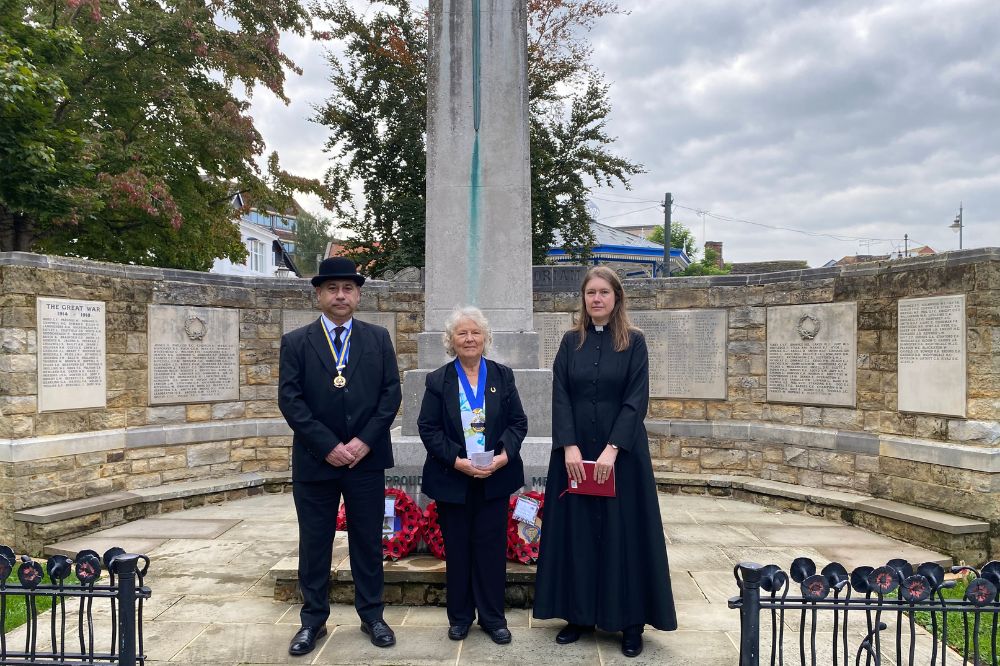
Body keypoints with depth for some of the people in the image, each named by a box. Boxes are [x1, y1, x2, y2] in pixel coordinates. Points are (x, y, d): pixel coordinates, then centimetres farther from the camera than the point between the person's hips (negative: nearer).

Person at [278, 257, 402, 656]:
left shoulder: (378, 338, 5)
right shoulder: (296, 342, 1)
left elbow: (391, 392, 0)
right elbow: (289, 399, -6)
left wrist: (365, 440, -10)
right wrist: (327, 446, -13)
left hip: (367, 458, 1)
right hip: (315, 460, -1)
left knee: (368, 541, 10)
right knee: (314, 544, 9)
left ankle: (371, 615, 25)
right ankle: (313, 620, 25)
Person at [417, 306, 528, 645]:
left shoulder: (503, 376, 4)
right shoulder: (438, 380, 0)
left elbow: (518, 422, 3)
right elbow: (428, 428, -4)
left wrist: (505, 455, -14)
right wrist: (456, 460, -15)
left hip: (495, 478, 1)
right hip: (452, 480, 0)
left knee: (491, 547, 6)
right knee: (457, 549, 9)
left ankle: (492, 617, 21)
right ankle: (459, 616, 25)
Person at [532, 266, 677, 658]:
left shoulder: (634, 342, -1)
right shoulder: (570, 342, 6)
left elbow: (637, 399, -9)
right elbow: (560, 397, 0)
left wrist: (612, 449, -18)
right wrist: (569, 446, -13)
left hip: (621, 451, -2)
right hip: (574, 451, 3)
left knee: (624, 532, 3)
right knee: (577, 532, 7)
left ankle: (631, 622, 14)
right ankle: (578, 615, 20)